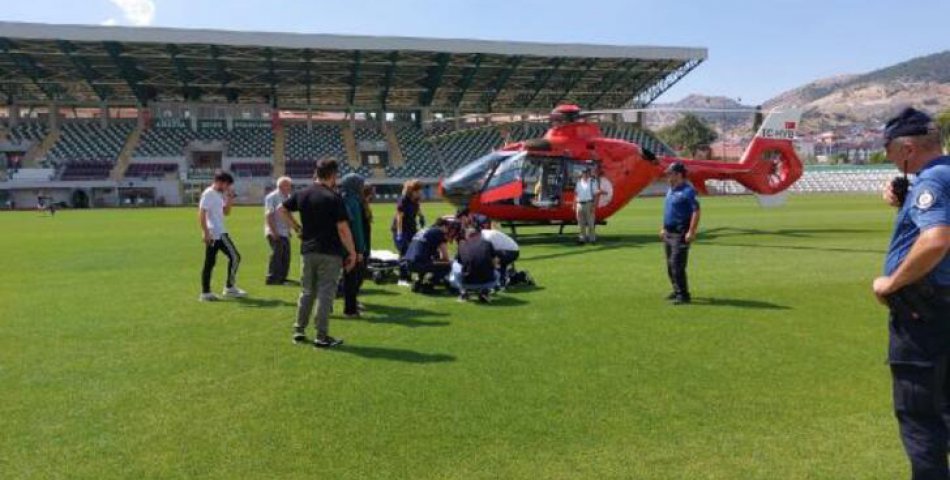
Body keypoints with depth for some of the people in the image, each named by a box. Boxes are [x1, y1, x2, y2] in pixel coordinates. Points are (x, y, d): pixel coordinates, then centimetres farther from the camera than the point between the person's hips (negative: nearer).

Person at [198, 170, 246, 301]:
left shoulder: (219, 195, 17)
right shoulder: (209, 194, -11)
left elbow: (226, 212, 23)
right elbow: (201, 213, -18)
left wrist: (230, 199, 10)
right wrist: (206, 232, -23)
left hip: (220, 232, 9)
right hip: (216, 234, -9)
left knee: (209, 262, 9)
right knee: (234, 257, -4)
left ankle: (205, 293, 13)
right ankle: (230, 288, 3)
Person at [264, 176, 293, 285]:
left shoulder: (287, 197, 15)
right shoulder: (272, 197, -11)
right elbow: (269, 216, -16)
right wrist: (274, 232, -20)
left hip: (285, 233, 8)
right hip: (275, 233, -8)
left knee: (286, 256, 9)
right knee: (276, 255, -9)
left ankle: (282, 278, 19)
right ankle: (272, 278, -3)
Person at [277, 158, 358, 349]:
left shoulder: (302, 194, 5)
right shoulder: (333, 198, -14)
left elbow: (282, 209, 18)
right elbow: (343, 228, -15)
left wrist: (297, 227, 20)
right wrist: (352, 252, -8)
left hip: (307, 251, 6)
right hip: (330, 253, -6)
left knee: (307, 292, 17)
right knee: (325, 294, 1)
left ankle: (299, 331, 23)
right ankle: (322, 337, 4)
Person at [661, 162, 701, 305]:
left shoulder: (687, 191, -14)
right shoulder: (670, 190, 14)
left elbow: (696, 211, -20)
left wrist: (691, 232, -24)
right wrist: (664, 229, 22)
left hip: (680, 234, -10)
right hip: (669, 233, 10)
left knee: (677, 265, -12)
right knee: (670, 265, 15)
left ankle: (684, 295, -5)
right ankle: (677, 291, 27)